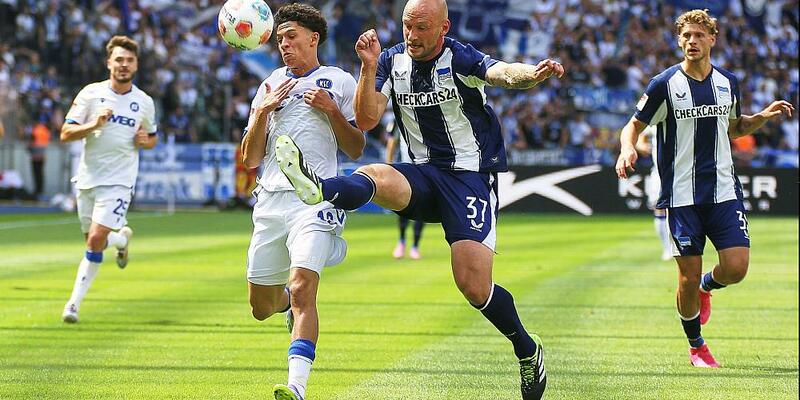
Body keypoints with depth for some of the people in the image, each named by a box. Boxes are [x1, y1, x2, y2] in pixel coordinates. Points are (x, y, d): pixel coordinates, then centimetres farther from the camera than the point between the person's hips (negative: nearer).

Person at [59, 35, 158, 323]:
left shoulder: (144, 102, 3)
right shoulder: (91, 94, -2)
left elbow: (152, 138, 19)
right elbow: (65, 133, -5)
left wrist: (145, 141, -4)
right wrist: (94, 124, -21)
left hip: (119, 181, -2)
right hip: (87, 178, 2)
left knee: (96, 239, -17)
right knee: (94, 241, 12)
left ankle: (75, 302, -5)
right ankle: (122, 238, 46)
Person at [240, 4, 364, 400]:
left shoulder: (338, 81, 9)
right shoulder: (270, 85, 18)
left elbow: (356, 149, 9)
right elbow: (250, 159, 13)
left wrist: (332, 111, -6)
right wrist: (263, 111, -1)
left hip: (315, 199, -5)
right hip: (270, 200, 5)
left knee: (302, 289, -24)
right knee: (261, 306, 8)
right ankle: (292, 303, 44)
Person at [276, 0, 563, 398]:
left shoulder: (459, 59, -12)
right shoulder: (392, 60, 2)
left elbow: (503, 72, -32)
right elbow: (366, 119, -5)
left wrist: (532, 74, -55)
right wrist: (369, 67, -18)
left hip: (471, 176, -4)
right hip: (424, 174, 4)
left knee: (474, 287, -14)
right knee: (372, 177, -31)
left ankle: (528, 351, 9)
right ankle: (319, 190, -64)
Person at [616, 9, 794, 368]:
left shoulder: (728, 83, 7)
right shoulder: (665, 84, -5)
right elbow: (634, 125, 1)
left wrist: (763, 117, 5)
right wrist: (627, 148, -20)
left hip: (724, 191, 3)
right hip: (682, 196, -3)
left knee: (736, 268, -9)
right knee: (688, 277, -2)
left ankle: (706, 286, 28)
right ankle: (696, 346, 20)